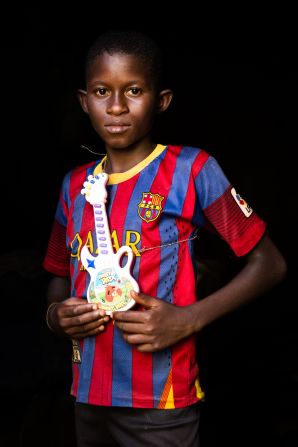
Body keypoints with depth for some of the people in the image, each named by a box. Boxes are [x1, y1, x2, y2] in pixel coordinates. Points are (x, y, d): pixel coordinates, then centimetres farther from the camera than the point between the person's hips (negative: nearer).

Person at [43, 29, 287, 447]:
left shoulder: (191, 170, -10)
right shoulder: (75, 185, 6)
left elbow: (269, 263, -8)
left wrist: (188, 319, -18)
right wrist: (55, 314, -5)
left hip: (161, 402, -5)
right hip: (88, 396, 5)